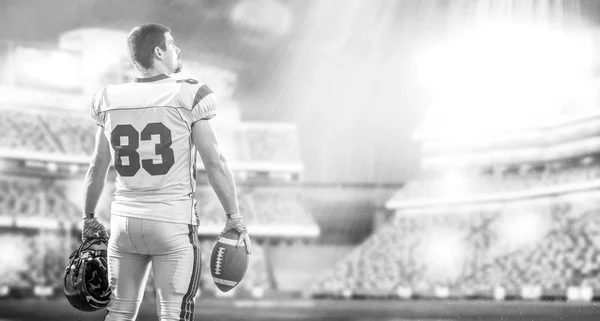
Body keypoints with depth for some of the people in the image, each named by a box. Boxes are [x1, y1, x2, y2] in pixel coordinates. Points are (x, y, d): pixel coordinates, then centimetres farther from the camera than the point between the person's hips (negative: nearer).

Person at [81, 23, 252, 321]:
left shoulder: (110, 100, 4)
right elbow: (214, 162, -7)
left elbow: (97, 167, 11)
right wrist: (235, 218, 1)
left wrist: (89, 217, 25)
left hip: (125, 219, 4)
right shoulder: (188, 97, -8)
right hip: (173, 222, -4)